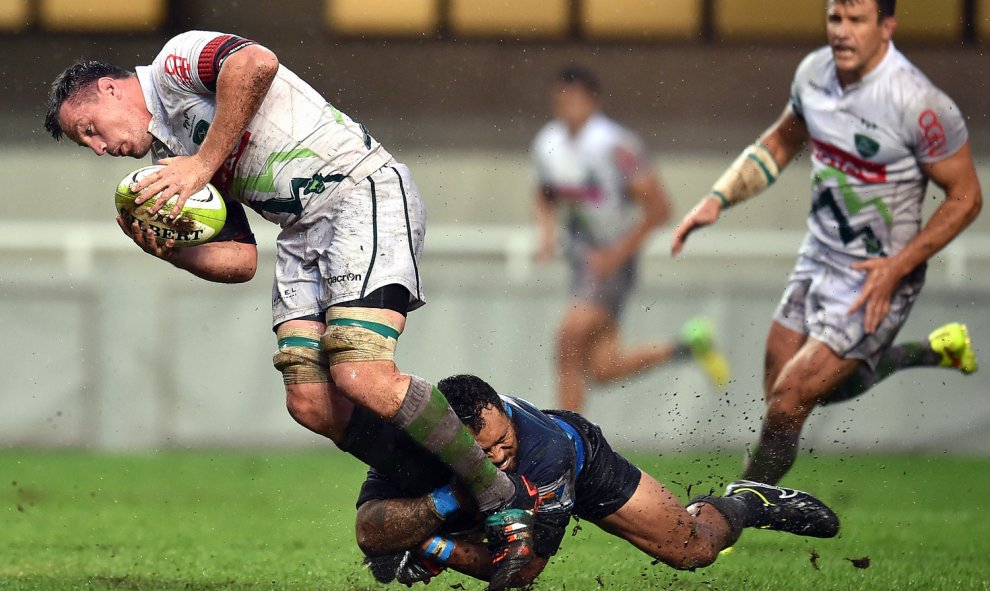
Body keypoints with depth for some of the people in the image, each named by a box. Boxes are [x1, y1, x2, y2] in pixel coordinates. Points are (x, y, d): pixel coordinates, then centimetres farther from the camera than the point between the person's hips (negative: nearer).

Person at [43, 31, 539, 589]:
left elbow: (256, 62, -25)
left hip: (360, 185, -9)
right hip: (303, 232, 9)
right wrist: (168, 251, -3)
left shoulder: (173, 62, -1)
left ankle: (503, 500, -13)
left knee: (361, 378, -24)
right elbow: (240, 260, 16)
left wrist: (203, 163, -16)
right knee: (310, 404, -8)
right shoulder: (169, 159, 23)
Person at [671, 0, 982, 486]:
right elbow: (782, 141, 14)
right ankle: (934, 351, 37)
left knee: (787, 404, -9)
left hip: (878, 279, -7)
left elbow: (965, 196, -15)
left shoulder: (919, 104, -26)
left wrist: (897, 267, -22)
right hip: (818, 258, 7)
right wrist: (717, 199, 2)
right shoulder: (814, 72, -6)